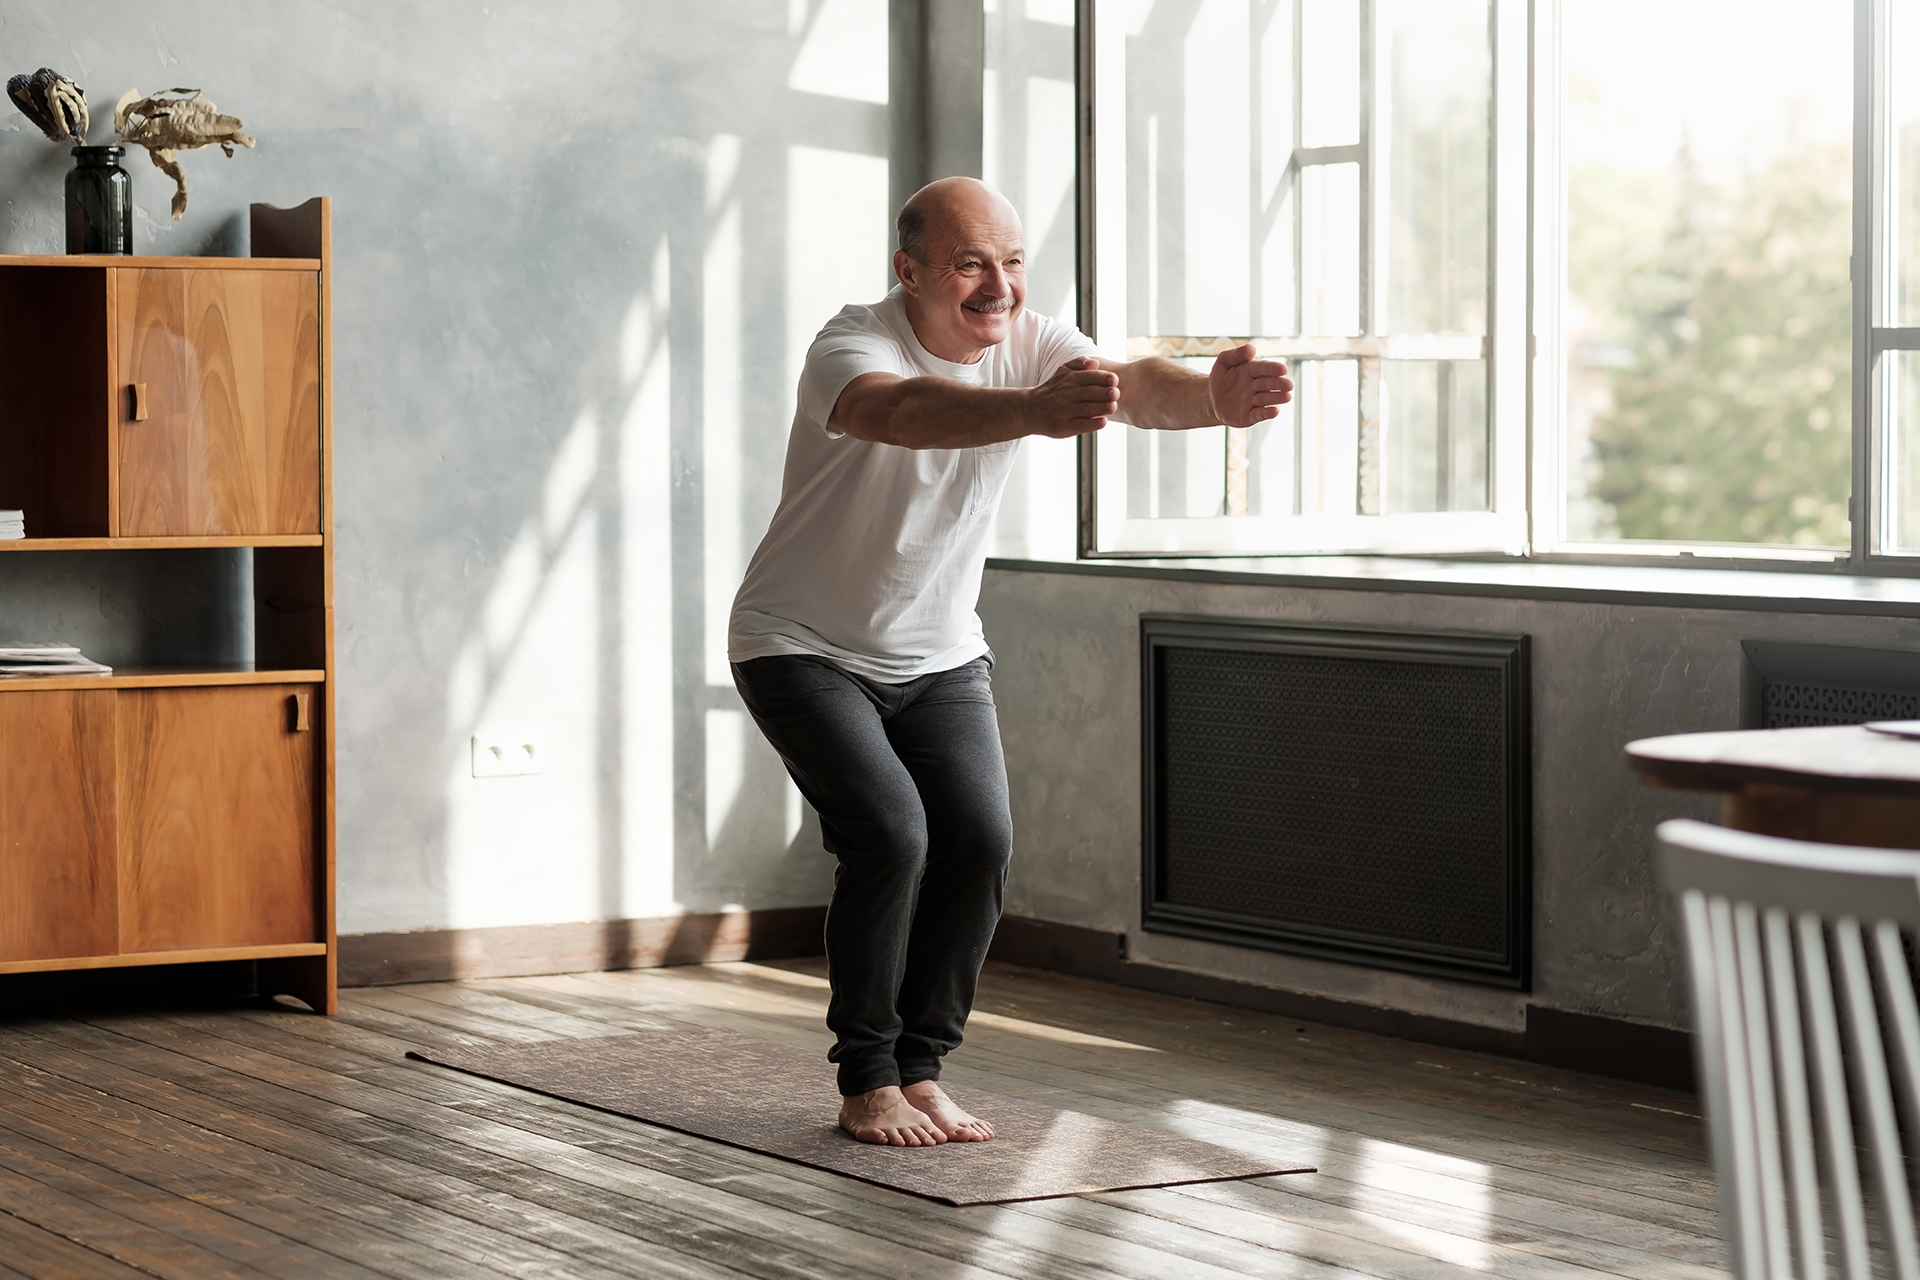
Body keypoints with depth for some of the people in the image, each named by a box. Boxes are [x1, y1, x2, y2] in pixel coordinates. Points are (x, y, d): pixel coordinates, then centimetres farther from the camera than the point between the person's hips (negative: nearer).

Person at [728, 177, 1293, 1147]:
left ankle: (919, 1072, 6)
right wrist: (1036, 411, -69)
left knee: (979, 840, -10)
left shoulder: (1030, 345, -10)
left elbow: (1135, 386, -30)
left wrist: (1214, 398, -54)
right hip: (805, 649, -5)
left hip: (938, 655, 5)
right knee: (889, 834, -20)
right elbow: (900, 412, -50)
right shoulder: (852, 347, -26)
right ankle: (866, 1084, -5)